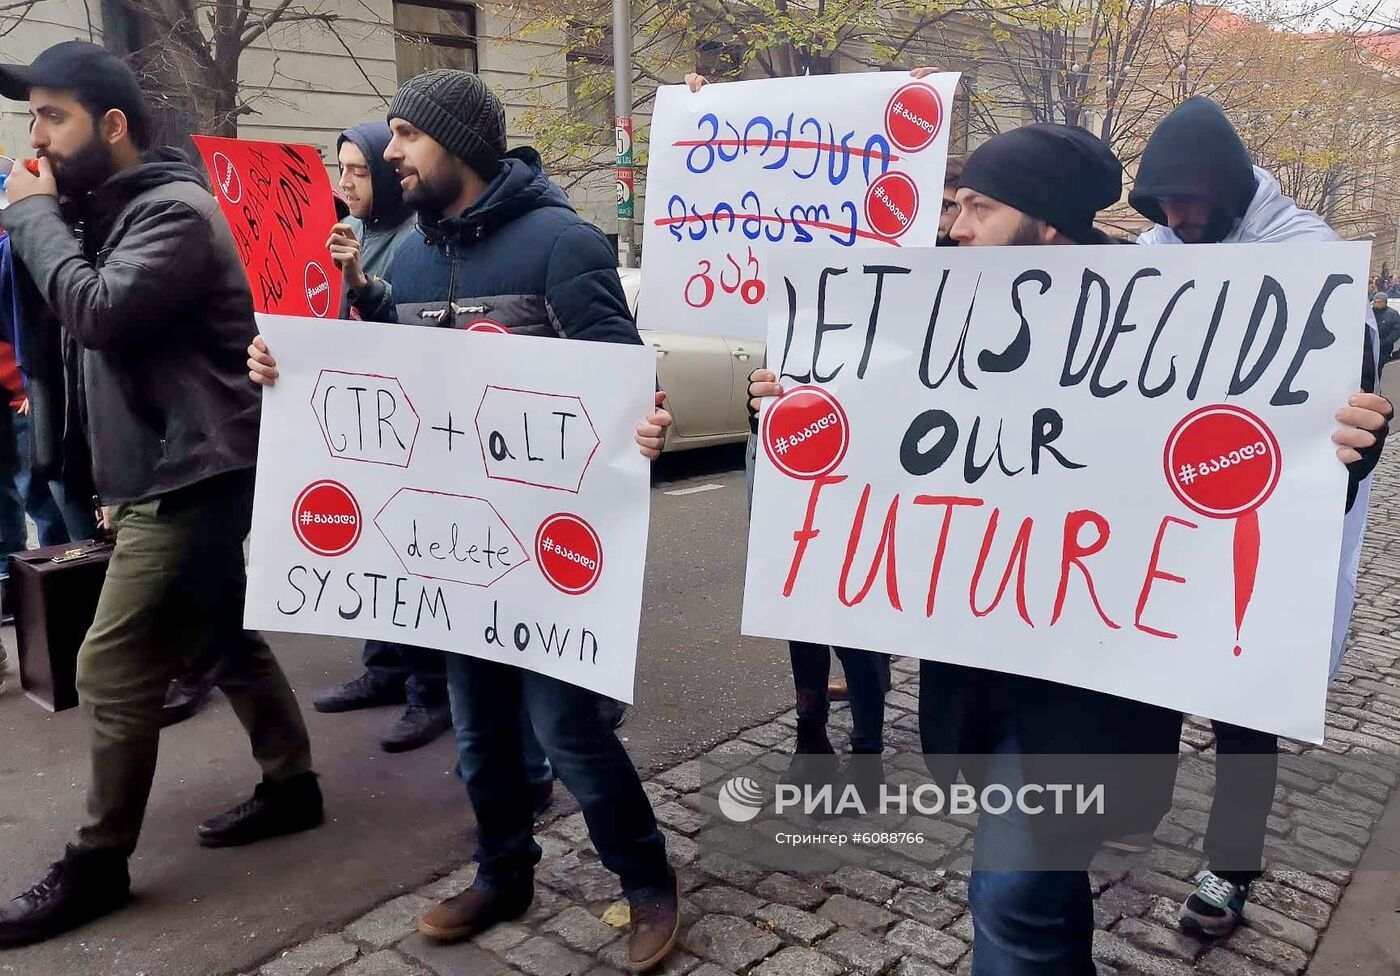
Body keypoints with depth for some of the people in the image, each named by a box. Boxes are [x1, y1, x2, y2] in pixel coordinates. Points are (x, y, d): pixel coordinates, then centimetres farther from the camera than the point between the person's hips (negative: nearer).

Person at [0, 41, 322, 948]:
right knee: (230, 638, 16)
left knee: (114, 673, -4)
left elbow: (98, 313, -25)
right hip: (172, 479, 10)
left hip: (191, 483, -10)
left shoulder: (174, 210, -14)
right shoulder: (112, 213, 15)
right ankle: (292, 786, 29)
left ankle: (97, 864, 10)